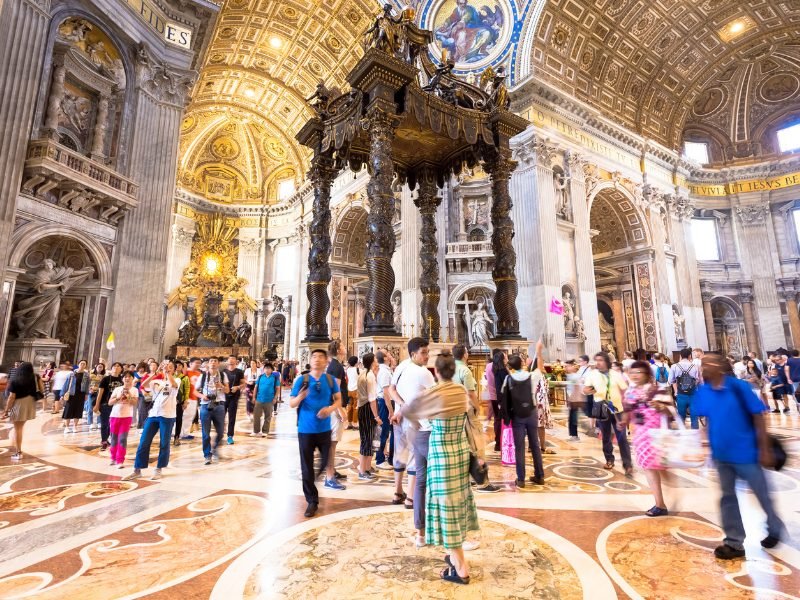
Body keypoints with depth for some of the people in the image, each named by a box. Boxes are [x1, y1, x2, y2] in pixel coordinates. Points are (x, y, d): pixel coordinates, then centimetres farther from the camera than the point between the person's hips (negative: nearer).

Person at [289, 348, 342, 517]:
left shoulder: (331, 379, -2)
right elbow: (291, 404, -5)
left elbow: (339, 400, 3)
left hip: (324, 428, 1)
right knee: (307, 467, 6)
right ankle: (312, 501, 20)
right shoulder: (302, 380, -7)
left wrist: (331, 408, -19)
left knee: (327, 462, 14)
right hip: (305, 429, -1)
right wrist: (300, 397, -27)